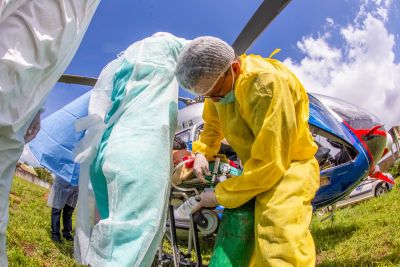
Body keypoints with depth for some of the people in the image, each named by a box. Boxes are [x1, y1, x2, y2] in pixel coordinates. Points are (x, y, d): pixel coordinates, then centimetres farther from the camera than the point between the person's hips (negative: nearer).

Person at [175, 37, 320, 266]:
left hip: (288, 165, -7)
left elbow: (270, 163, -31)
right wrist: (202, 152, -6)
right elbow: (213, 124, 15)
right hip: (255, 168, 7)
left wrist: (220, 196, -21)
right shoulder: (217, 81, -6)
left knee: (279, 243, -29)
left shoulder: (266, 83, -31)